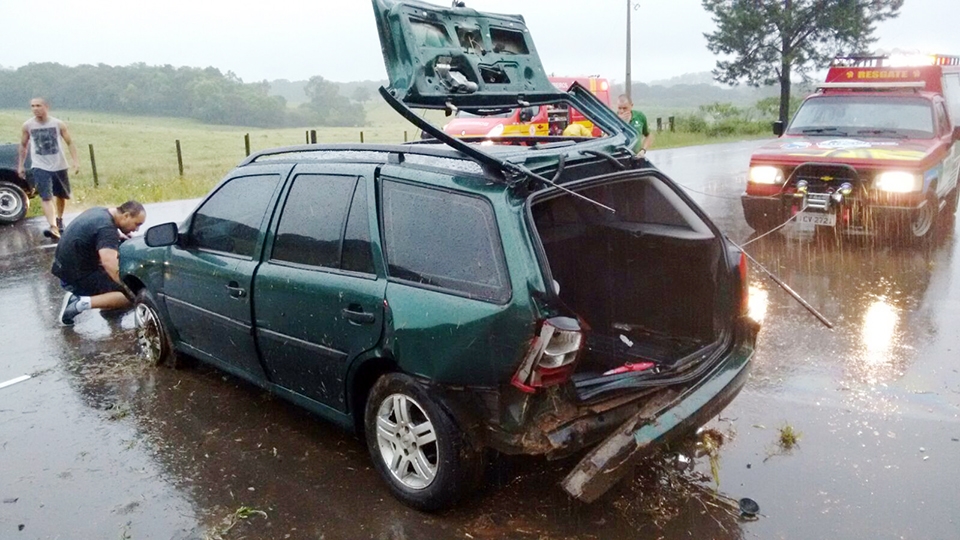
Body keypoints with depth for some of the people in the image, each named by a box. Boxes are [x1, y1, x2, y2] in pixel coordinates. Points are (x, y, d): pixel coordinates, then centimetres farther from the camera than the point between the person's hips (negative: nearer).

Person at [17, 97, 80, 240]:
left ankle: (59, 219, 42)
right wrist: (20, 165, 10)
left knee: (61, 195, 16)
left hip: (59, 165, 1)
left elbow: (69, 143, 0)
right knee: (46, 197, -16)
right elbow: (23, 145, 10)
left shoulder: (58, 124, -6)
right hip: (40, 167, -1)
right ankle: (53, 228, -28)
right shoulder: (27, 126, -3)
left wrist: (76, 161, -11)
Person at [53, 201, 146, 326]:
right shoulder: (107, 228, -23)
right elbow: (109, 263, -39)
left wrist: (118, 235, 14)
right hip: (76, 277, -10)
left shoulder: (100, 212, 6)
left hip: (65, 268, 10)